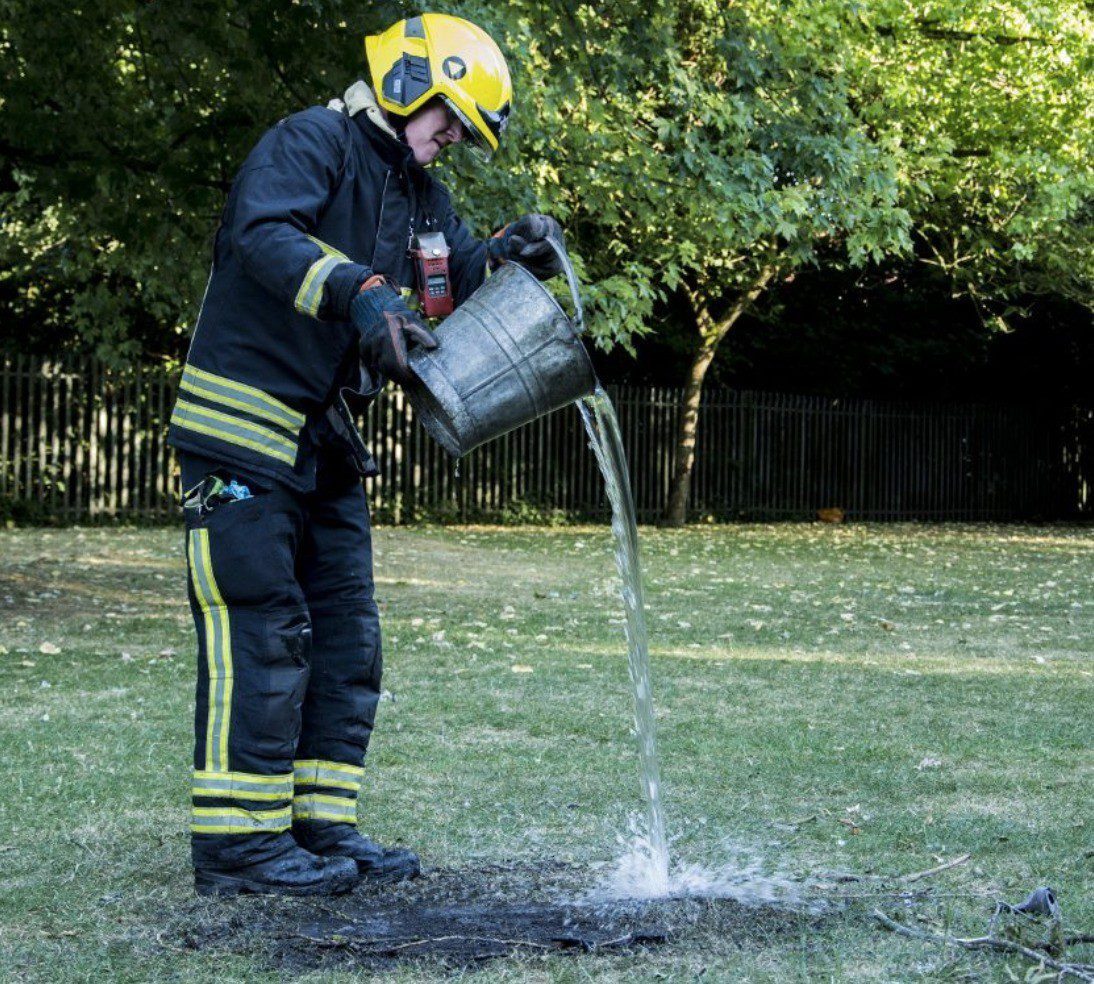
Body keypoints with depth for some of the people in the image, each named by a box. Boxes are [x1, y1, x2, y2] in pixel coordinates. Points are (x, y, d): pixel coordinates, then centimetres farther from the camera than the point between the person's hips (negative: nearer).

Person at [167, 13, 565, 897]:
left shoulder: (418, 192, 17)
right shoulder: (313, 142, -11)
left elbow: (461, 273, 12)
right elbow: (263, 231, -29)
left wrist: (511, 253, -10)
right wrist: (361, 293, -43)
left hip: (326, 442, 10)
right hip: (243, 428, -9)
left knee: (347, 639, 9)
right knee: (260, 636, -10)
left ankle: (323, 826, 15)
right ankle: (237, 842, -5)